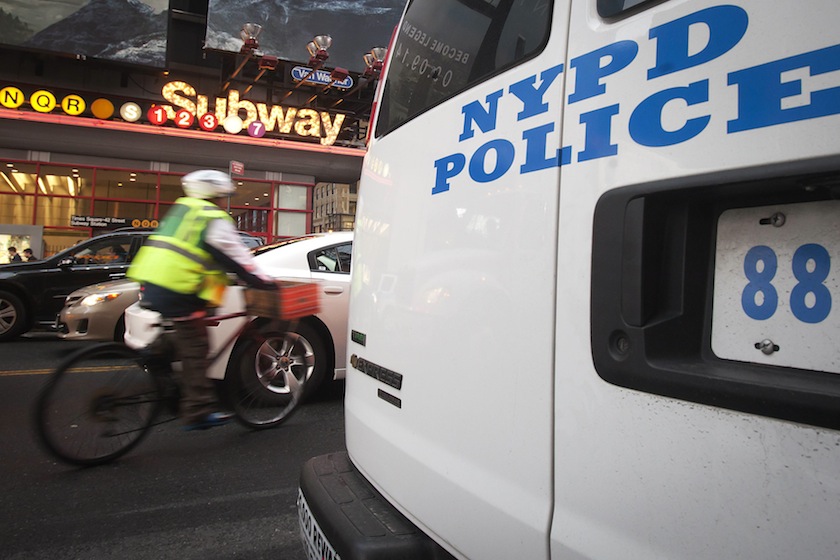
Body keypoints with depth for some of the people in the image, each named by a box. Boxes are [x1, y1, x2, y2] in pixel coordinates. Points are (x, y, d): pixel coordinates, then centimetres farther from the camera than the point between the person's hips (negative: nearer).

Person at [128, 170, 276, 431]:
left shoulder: (181, 208, 22)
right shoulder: (215, 219, -3)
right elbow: (237, 257, -4)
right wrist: (264, 282, 4)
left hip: (150, 282, 8)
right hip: (177, 291, -8)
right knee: (195, 350, -1)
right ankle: (198, 411, 3)